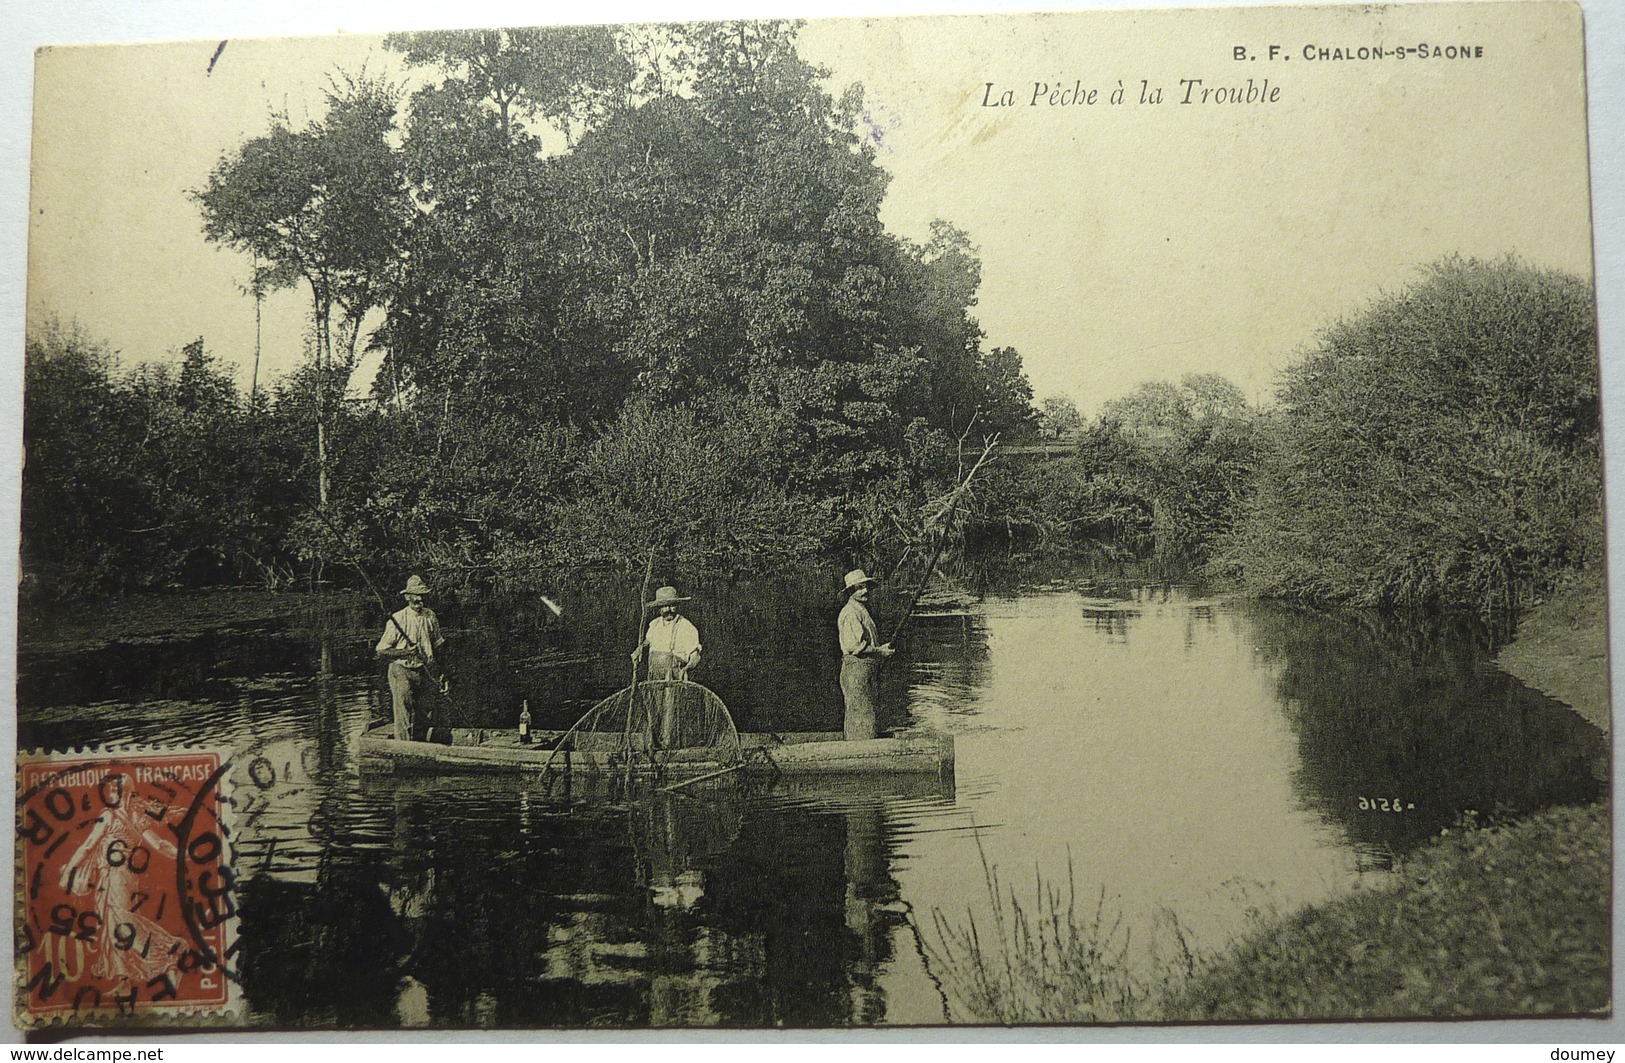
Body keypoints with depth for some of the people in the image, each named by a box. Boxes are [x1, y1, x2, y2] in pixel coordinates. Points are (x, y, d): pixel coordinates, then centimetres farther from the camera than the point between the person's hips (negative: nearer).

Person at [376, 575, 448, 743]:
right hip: (401, 671, -5)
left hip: (423, 672, 5)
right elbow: (381, 651, -7)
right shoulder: (398, 619, -9)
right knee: (404, 719, -9)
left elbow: (436, 647, 17)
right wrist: (405, 652, -20)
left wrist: (439, 675, 14)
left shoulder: (430, 617, 6)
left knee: (423, 718, 9)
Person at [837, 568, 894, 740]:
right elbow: (853, 647, -21)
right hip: (856, 668, -10)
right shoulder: (850, 613, -14)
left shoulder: (863, 610, 19)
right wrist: (879, 651, -13)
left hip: (867, 669, 10)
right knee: (861, 713, -10)